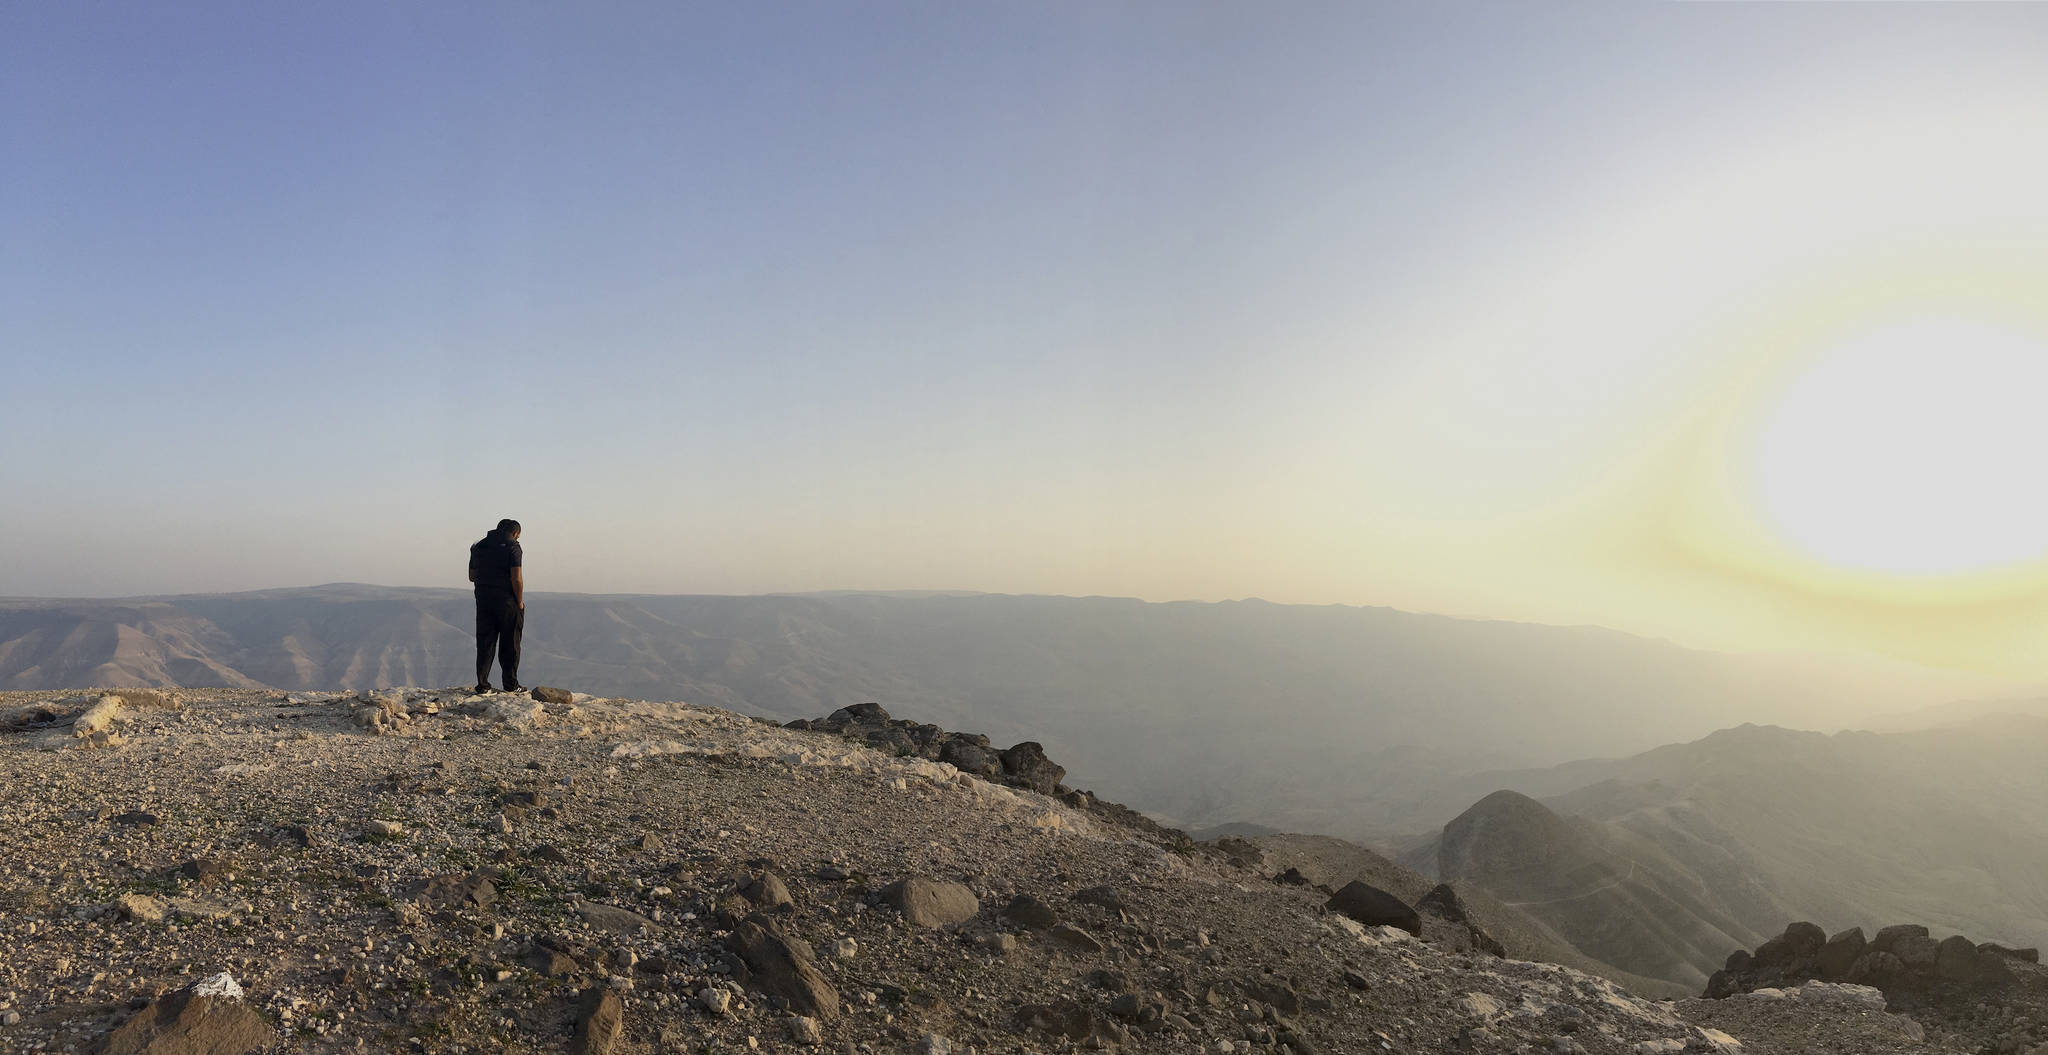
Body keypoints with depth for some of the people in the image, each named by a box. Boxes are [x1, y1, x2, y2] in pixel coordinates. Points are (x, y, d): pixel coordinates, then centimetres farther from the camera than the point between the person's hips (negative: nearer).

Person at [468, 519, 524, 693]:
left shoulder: (478, 546, 10)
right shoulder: (512, 547, -9)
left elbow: (472, 576, 16)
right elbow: (517, 578, -17)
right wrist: (520, 602, -7)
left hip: (483, 600, 5)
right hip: (506, 600, -5)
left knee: (484, 642, 9)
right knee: (510, 644, 4)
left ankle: (482, 684, 6)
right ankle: (511, 685, 8)